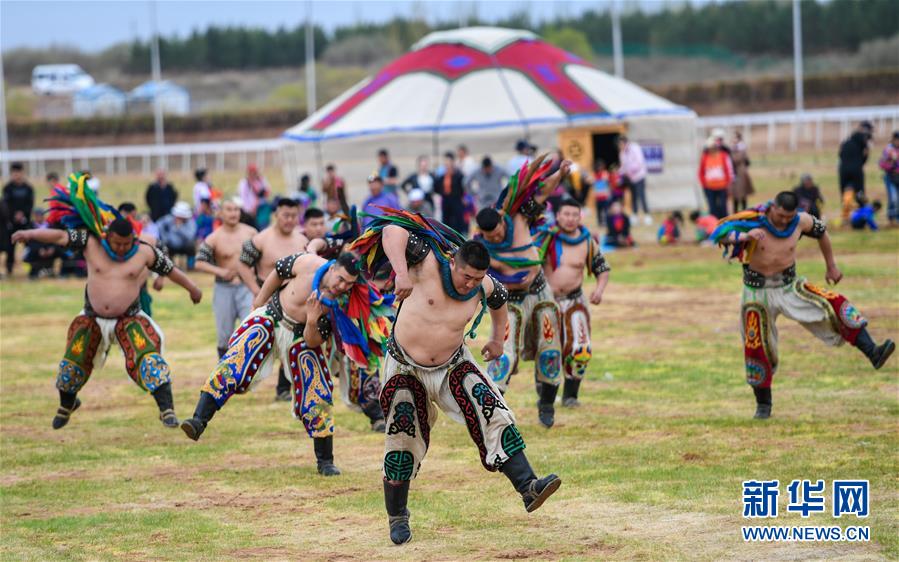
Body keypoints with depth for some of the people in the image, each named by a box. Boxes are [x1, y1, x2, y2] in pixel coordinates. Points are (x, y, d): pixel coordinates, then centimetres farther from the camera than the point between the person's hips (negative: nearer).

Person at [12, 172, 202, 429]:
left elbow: (171, 270, 3)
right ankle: (67, 404, 41)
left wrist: (192, 289, 16)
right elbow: (61, 236, -14)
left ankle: (166, 408, -23)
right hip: (93, 319, 2)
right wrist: (29, 234, -27)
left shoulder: (145, 252, -11)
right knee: (73, 363, 12)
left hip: (129, 319, -2)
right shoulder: (91, 244, -10)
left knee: (147, 357, -22)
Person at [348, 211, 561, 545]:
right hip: (406, 369, -3)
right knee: (403, 442, 2)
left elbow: (500, 298, 15)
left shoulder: (484, 288, -10)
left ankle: (527, 487, -18)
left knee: (494, 415, -14)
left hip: (453, 366, 3)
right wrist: (402, 274, -49)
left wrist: (497, 339, 23)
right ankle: (397, 517, 19)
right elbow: (393, 231, -36)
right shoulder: (430, 263, -24)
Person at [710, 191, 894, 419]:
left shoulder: (801, 221, -10)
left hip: (790, 286, 2)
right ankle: (763, 404, 18)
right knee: (757, 349, 1)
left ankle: (872, 353, -23)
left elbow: (821, 232, 12)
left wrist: (831, 266, 19)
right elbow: (720, 235, -27)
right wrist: (745, 236, -46)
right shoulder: (753, 219, -19)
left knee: (836, 306, -18)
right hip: (758, 292, -2)